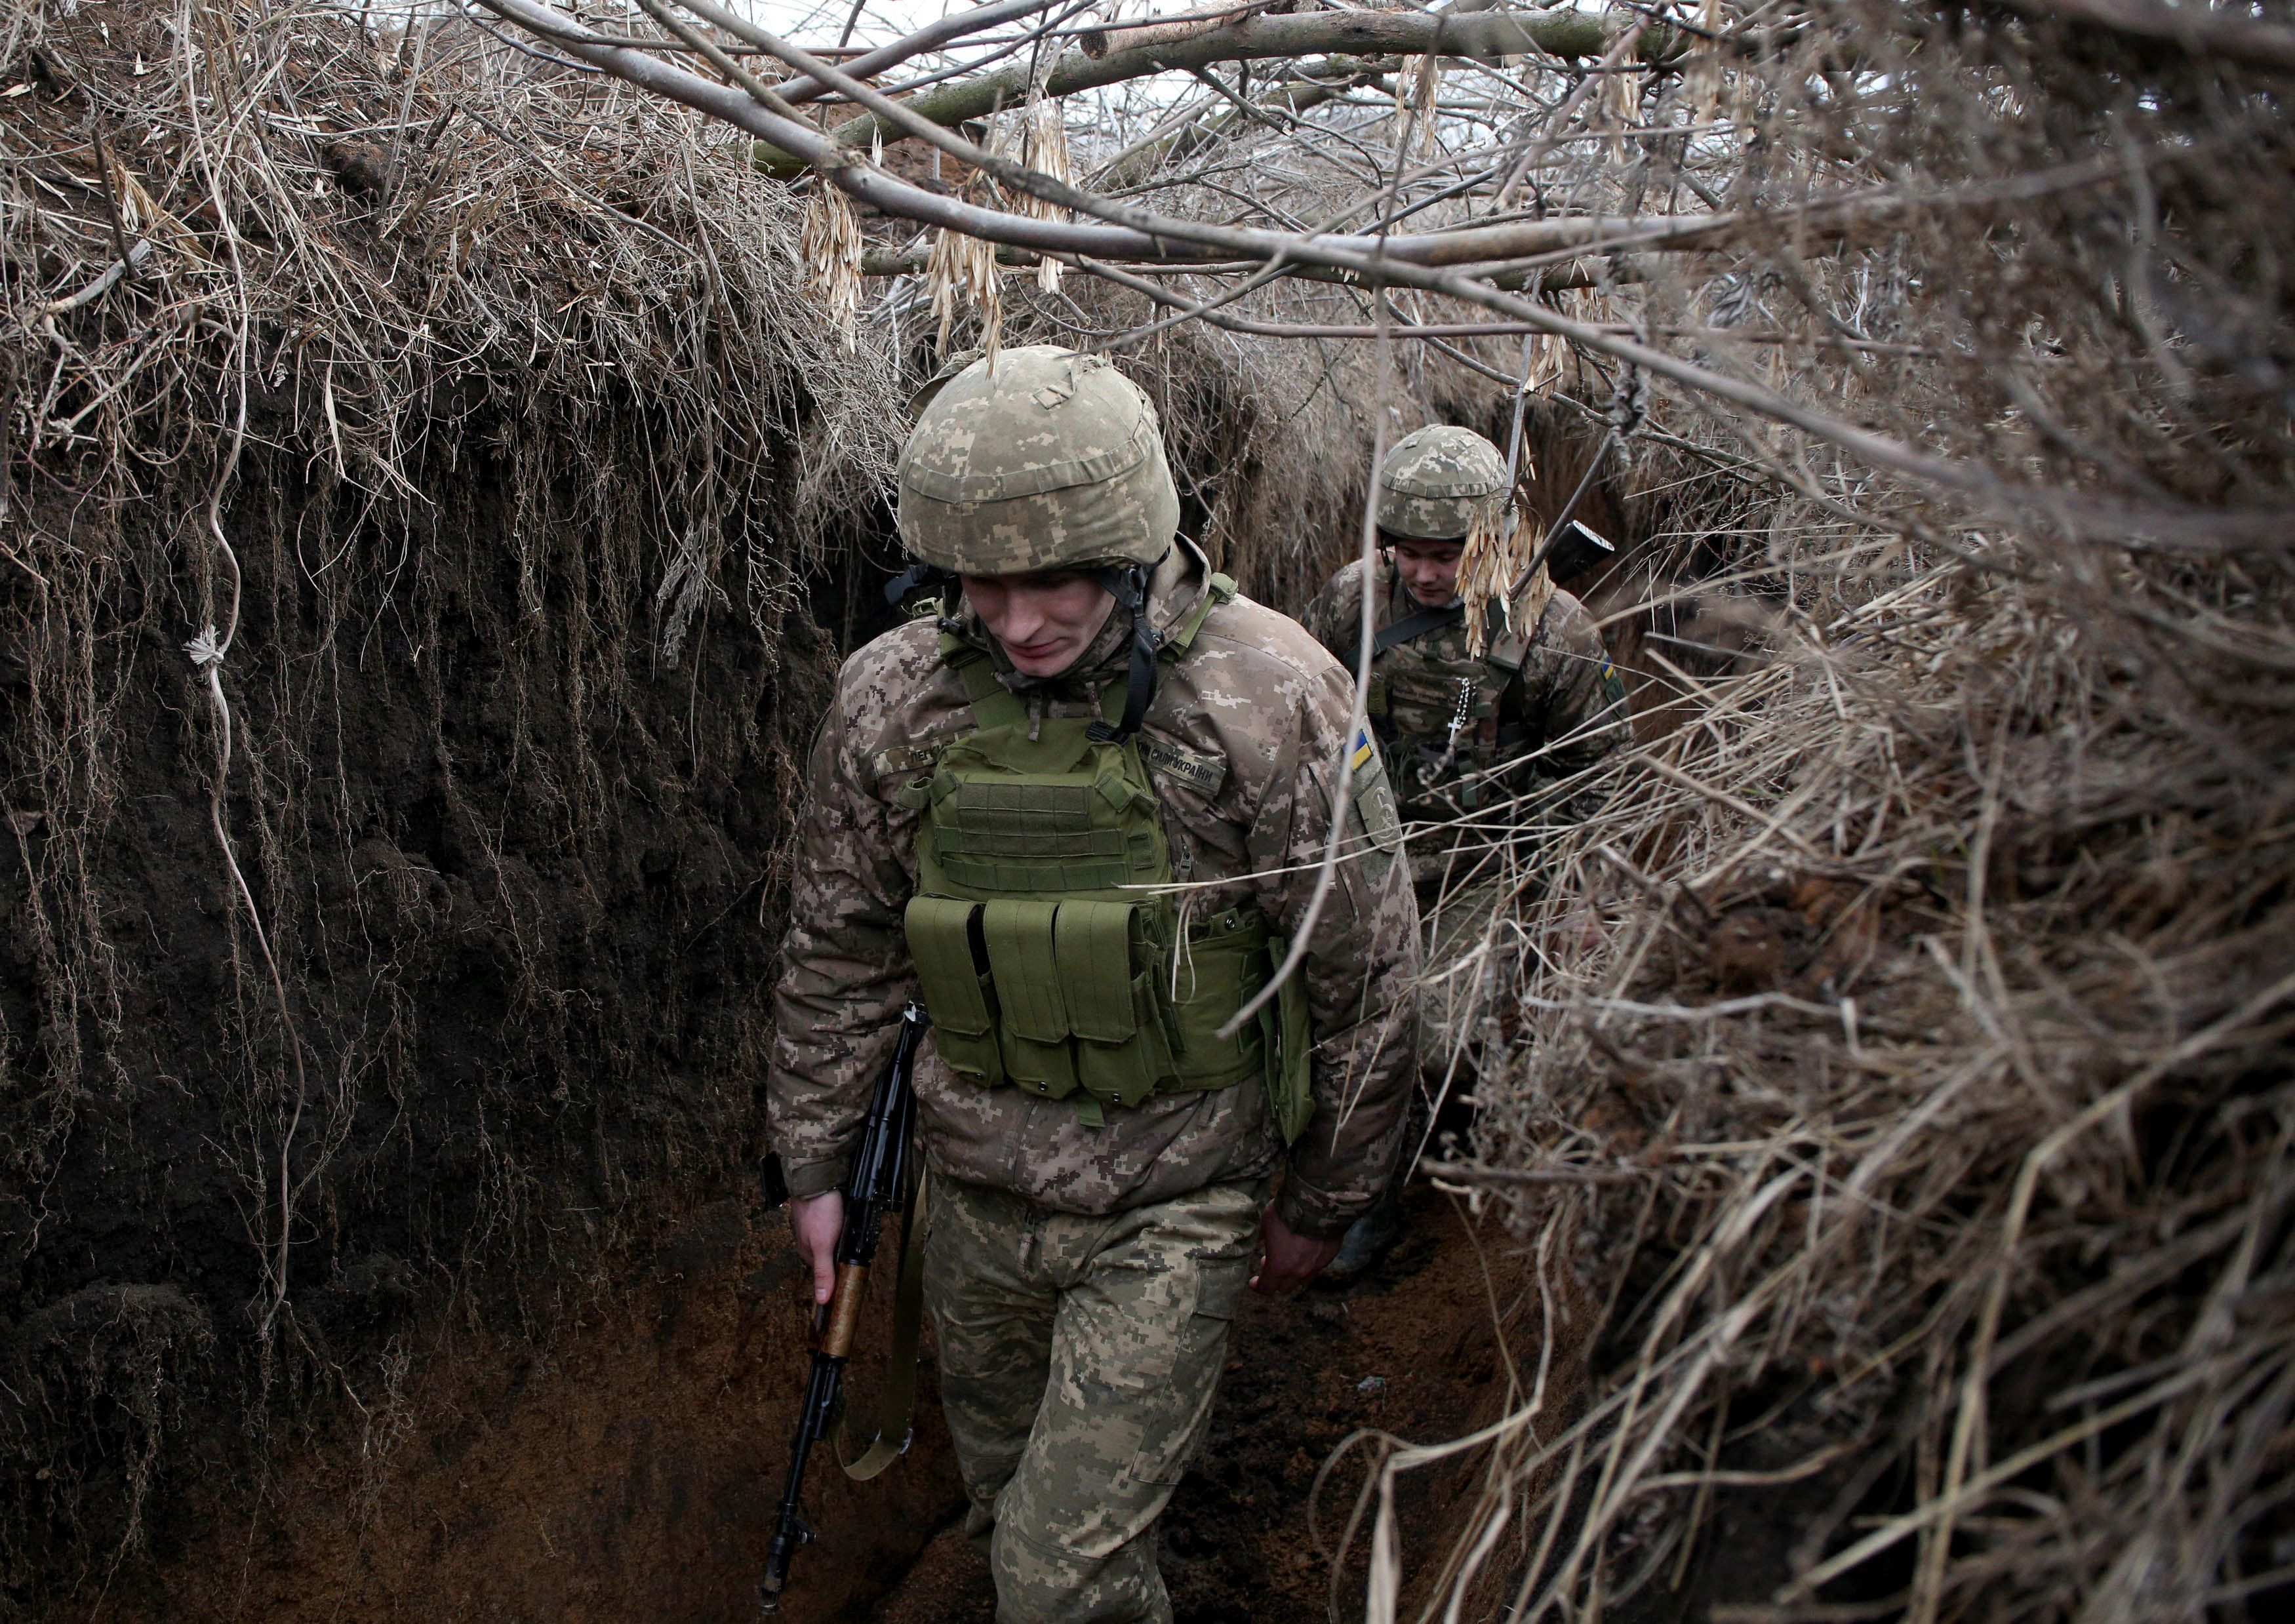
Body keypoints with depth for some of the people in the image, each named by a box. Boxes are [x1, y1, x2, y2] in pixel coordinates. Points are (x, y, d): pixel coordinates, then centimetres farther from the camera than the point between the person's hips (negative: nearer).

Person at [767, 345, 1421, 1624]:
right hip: (980, 1183, 4)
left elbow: (1365, 976, -9)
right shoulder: (894, 699, -9)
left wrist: (1325, 1201, -1)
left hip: (1174, 1203, -4)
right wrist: (814, 1159, 10)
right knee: (1006, 1477, 23)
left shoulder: (1270, 699, -20)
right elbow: (840, 949, 5)